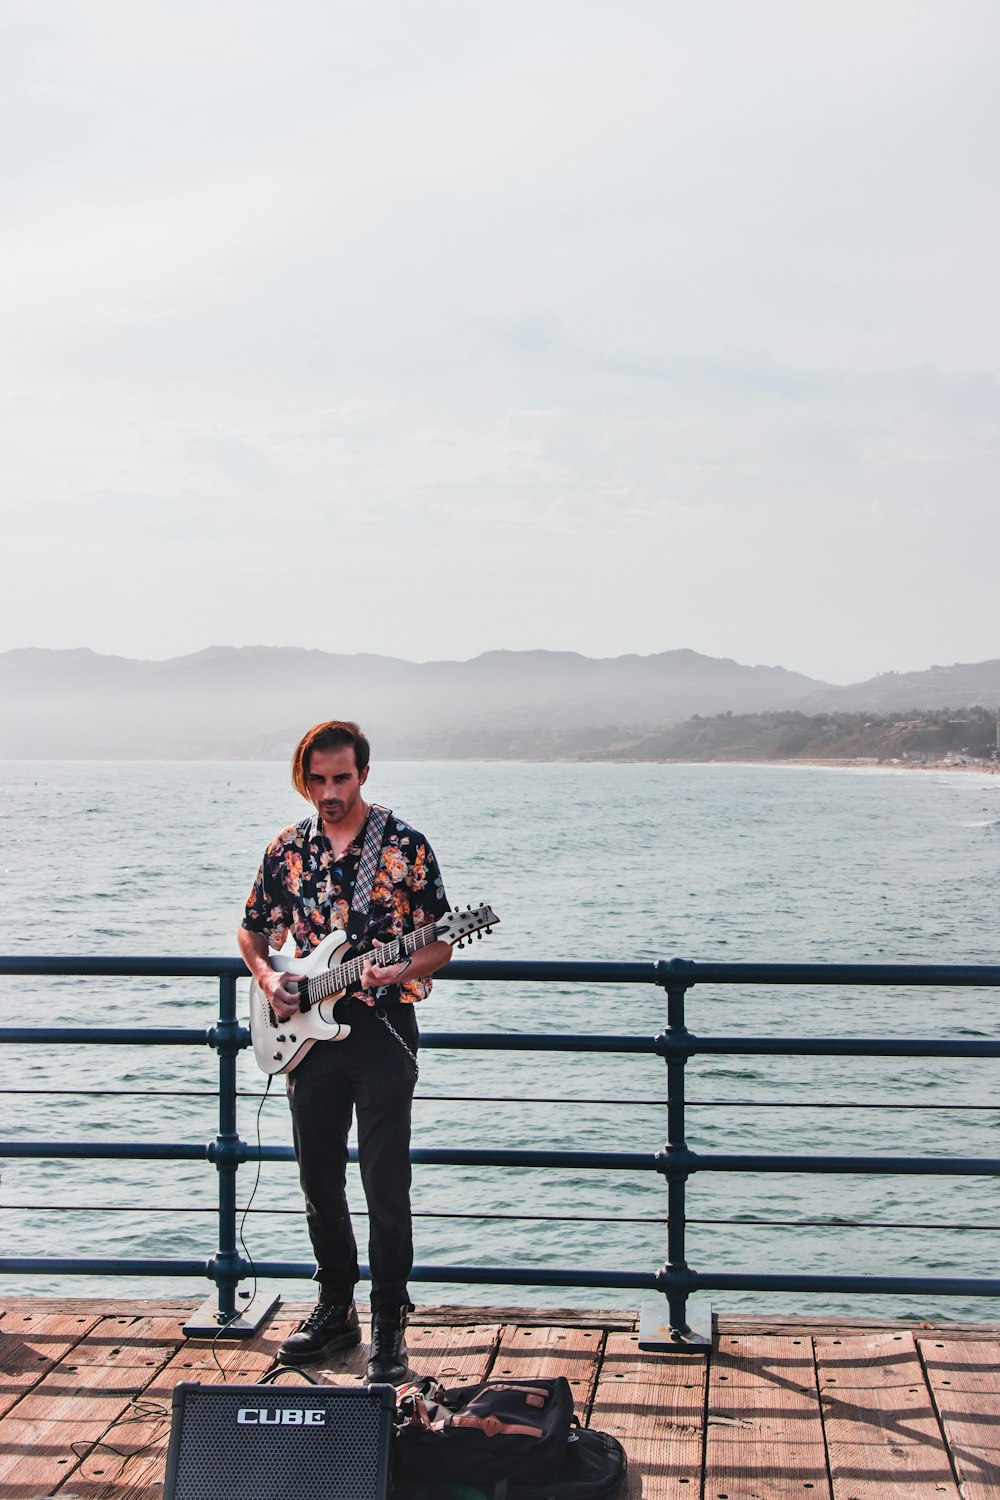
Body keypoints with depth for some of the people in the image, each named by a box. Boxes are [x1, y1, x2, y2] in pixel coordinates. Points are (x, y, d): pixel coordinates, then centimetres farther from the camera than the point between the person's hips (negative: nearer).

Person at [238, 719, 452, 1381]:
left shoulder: (405, 845, -4)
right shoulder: (287, 849, 7)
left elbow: (441, 943, -1)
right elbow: (253, 930, 18)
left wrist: (400, 973, -20)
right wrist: (268, 979, -1)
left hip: (383, 1031, -4)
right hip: (307, 1033, 4)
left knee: (386, 1189, -4)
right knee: (319, 1183, 12)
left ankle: (389, 1326, 7)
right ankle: (336, 1307, 27)